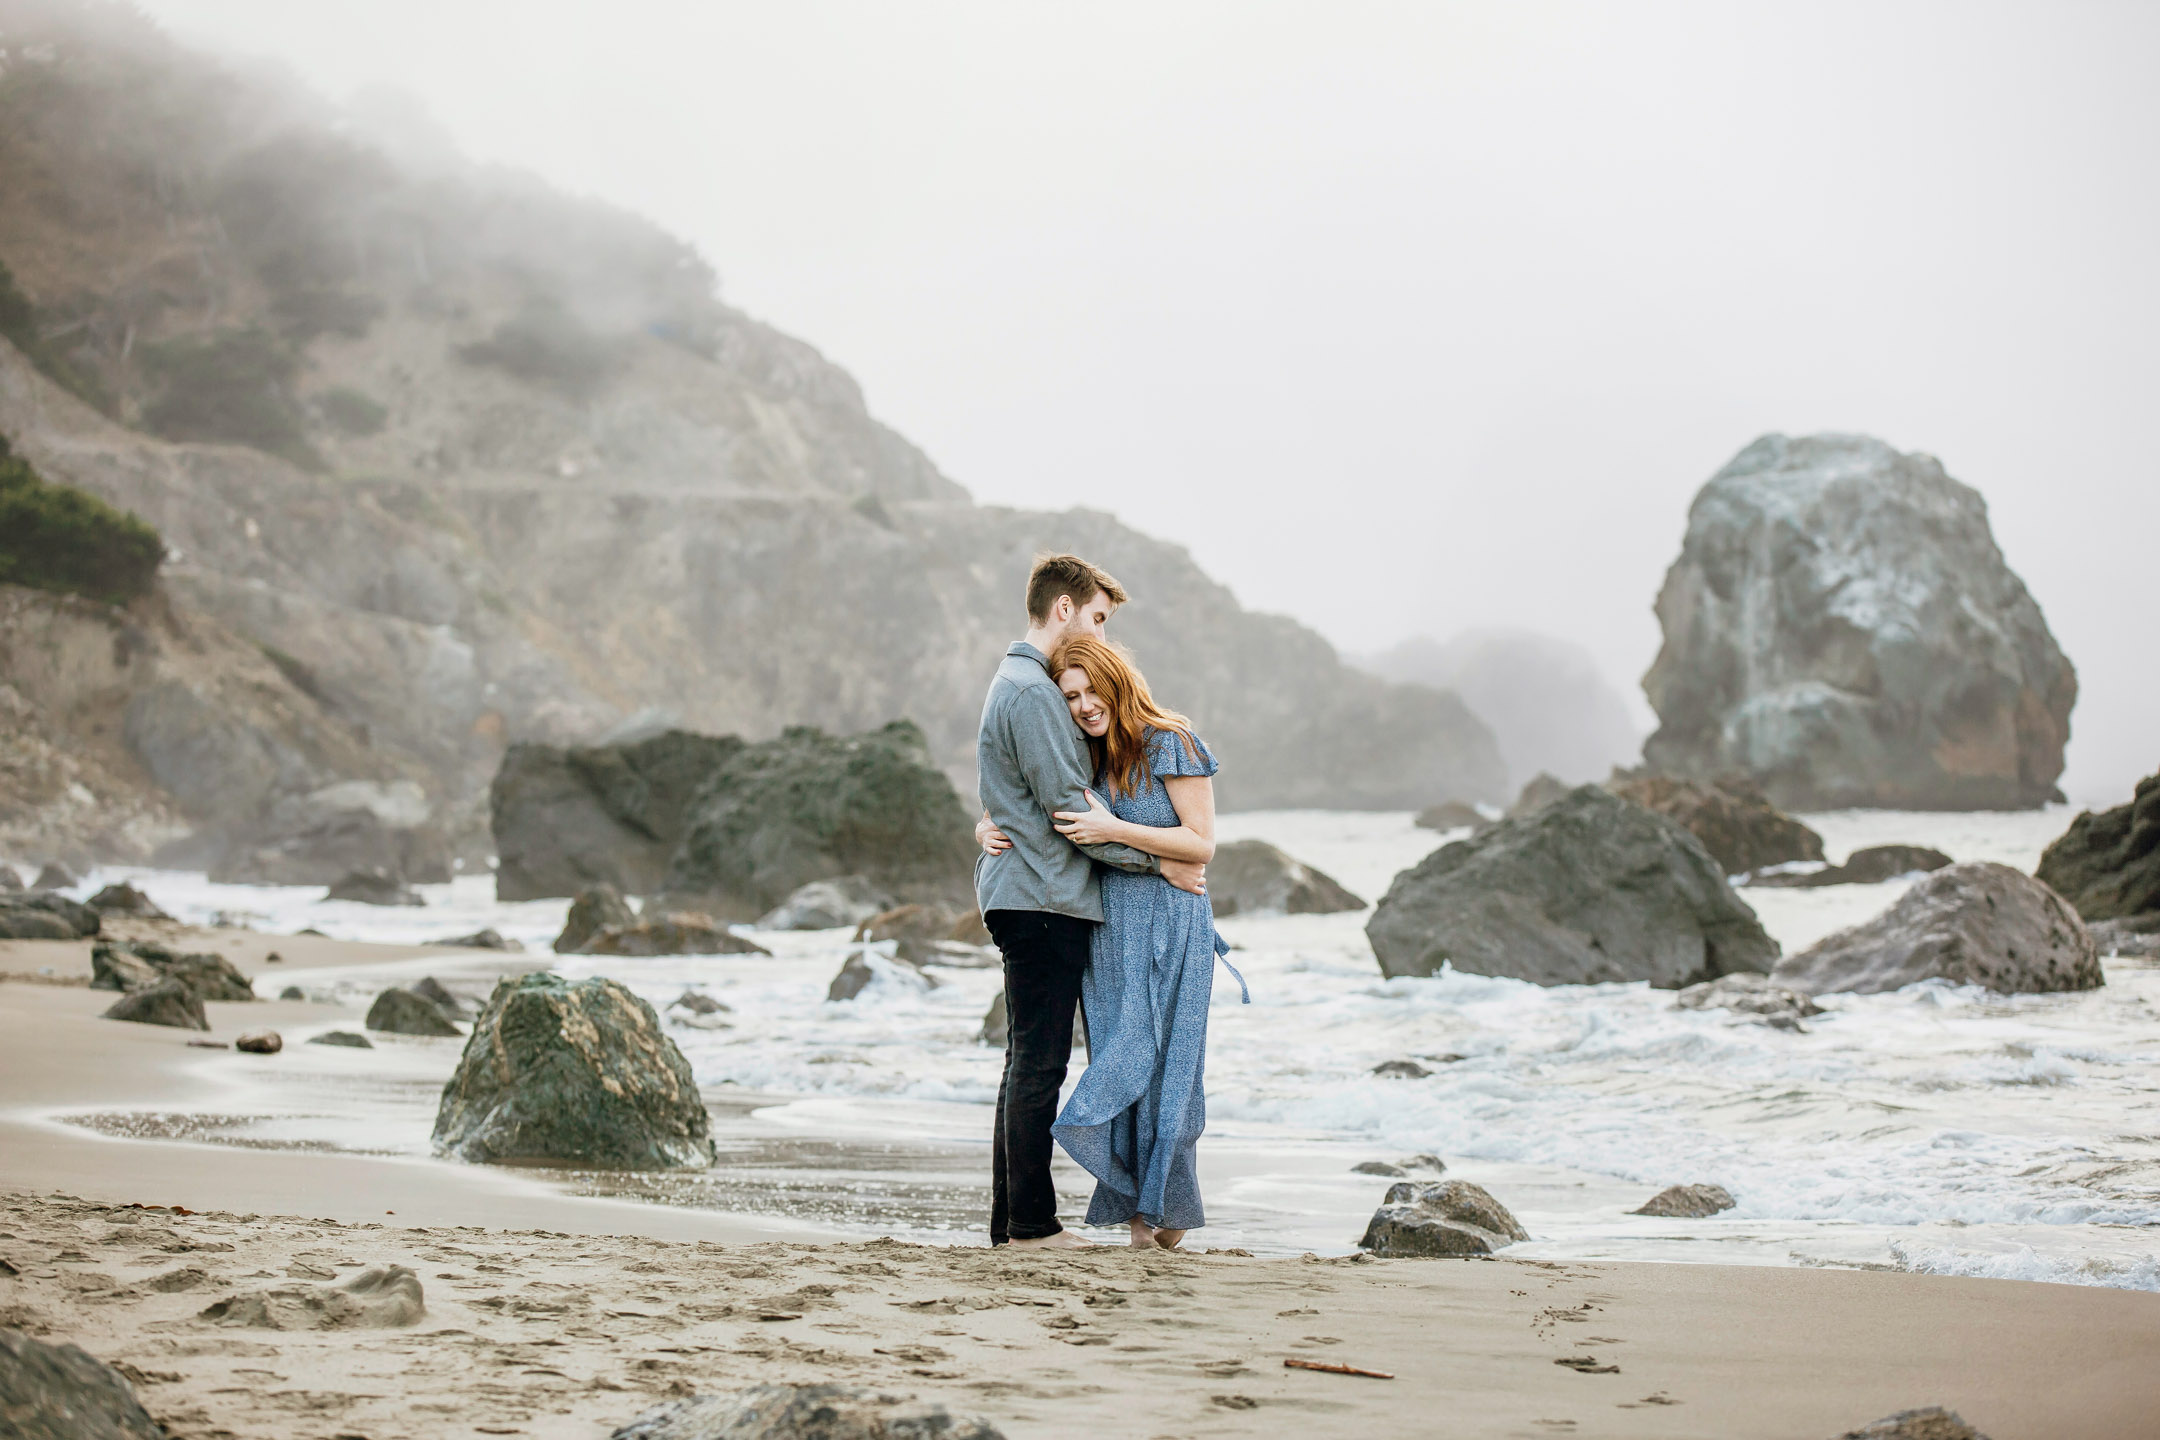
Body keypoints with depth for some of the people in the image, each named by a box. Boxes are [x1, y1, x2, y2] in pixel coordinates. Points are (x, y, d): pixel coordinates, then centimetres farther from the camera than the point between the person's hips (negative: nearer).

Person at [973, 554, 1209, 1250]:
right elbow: (1067, 806, -16)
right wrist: (1160, 862, -10)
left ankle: (1011, 1219, 15)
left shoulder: (1018, 683, 21)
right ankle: (1031, 1223, -5)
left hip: (1028, 897, 11)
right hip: (1043, 898, -11)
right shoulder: (1032, 692, -13)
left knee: (1030, 1061, 12)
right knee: (1039, 1062, -7)